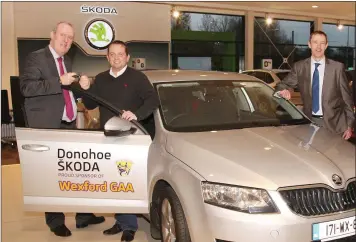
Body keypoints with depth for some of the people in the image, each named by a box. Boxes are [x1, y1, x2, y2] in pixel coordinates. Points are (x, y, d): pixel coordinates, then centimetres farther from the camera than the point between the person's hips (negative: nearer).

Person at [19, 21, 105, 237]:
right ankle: (56, 222, 18)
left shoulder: (67, 62, 16)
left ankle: (83, 215, 23)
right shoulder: (36, 58, -6)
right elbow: (26, 87, -19)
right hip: (47, 127, -7)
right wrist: (59, 81, -25)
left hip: (69, 125, 7)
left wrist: (82, 87, 0)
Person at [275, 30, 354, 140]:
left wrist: (349, 125, 0)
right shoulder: (299, 67, 3)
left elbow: (347, 97, 2)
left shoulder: (337, 67, -1)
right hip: (309, 121, 1)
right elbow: (282, 84, 9)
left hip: (333, 123, -1)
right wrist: (283, 91, -17)